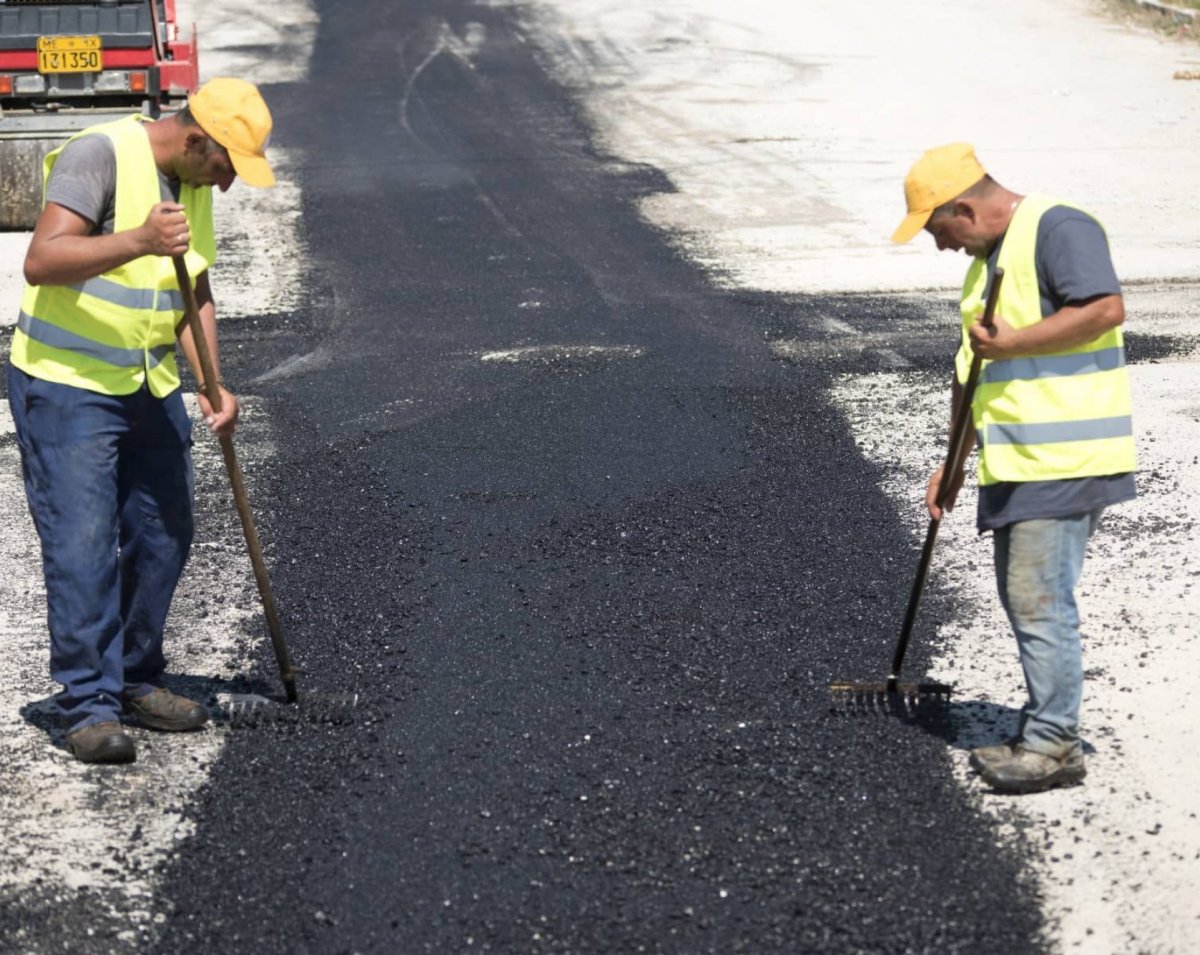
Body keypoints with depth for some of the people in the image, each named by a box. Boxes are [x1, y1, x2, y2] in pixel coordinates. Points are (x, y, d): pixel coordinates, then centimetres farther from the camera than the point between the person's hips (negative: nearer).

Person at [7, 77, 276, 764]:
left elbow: (196, 294, 13)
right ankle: (88, 706, 0)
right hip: (65, 384, -8)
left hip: (151, 389, 8)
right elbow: (41, 262, -27)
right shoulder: (99, 155, -17)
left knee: (164, 538, 10)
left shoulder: (195, 184, 8)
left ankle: (137, 682, 26)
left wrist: (212, 385, 1)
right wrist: (139, 241, -38)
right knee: (82, 547, -8)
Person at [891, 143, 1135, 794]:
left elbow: (1105, 308, -24)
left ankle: (1052, 744, 0)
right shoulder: (986, 260, 20)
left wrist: (1008, 344, -19)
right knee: (1023, 600, 13)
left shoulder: (1058, 228, -10)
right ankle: (1043, 734, 22)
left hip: (1064, 460, -10)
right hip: (1014, 466, 10)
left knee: (1040, 601, -8)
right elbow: (972, 368, 26)